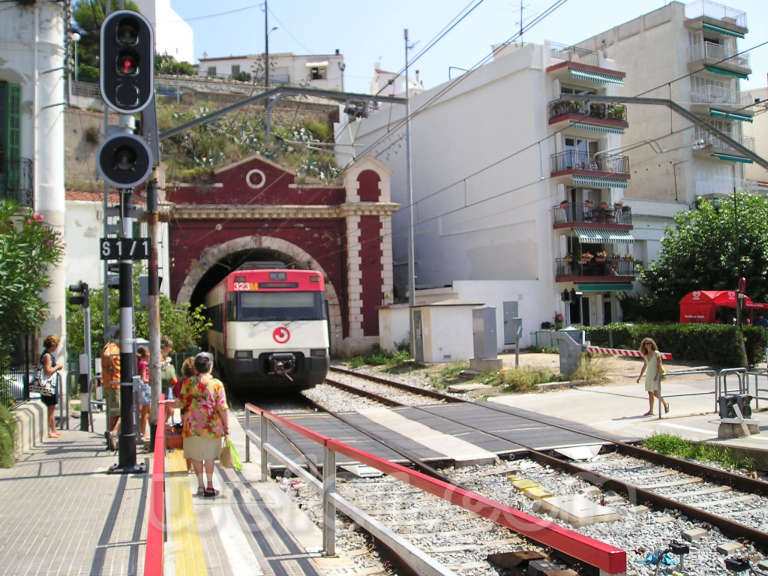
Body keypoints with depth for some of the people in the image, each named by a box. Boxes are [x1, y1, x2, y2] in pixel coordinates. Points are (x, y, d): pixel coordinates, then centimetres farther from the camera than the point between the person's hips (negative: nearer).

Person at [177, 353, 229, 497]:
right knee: (209, 455, 11)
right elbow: (222, 408, -10)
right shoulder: (217, 384, -8)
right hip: (211, 426, -1)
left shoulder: (188, 383, -3)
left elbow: (181, 404, 2)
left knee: (196, 456, 13)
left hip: (192, 425, 1)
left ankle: (200, 485, 15)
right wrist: (226, 426, -2)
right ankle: (209, 486, 14)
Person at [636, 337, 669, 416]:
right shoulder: (645, 355, 10)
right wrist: (639, 377, 16)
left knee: (656, 393, -12)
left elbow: (660, 365, -11)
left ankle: (665, 403, 13)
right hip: (648, 375, 6)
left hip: (656, 375, -6)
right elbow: (644, 367, 19)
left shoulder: (656, 353, -7)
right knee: (650, 394, 4)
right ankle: (651, 411, 6)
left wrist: (657, 375, -21)